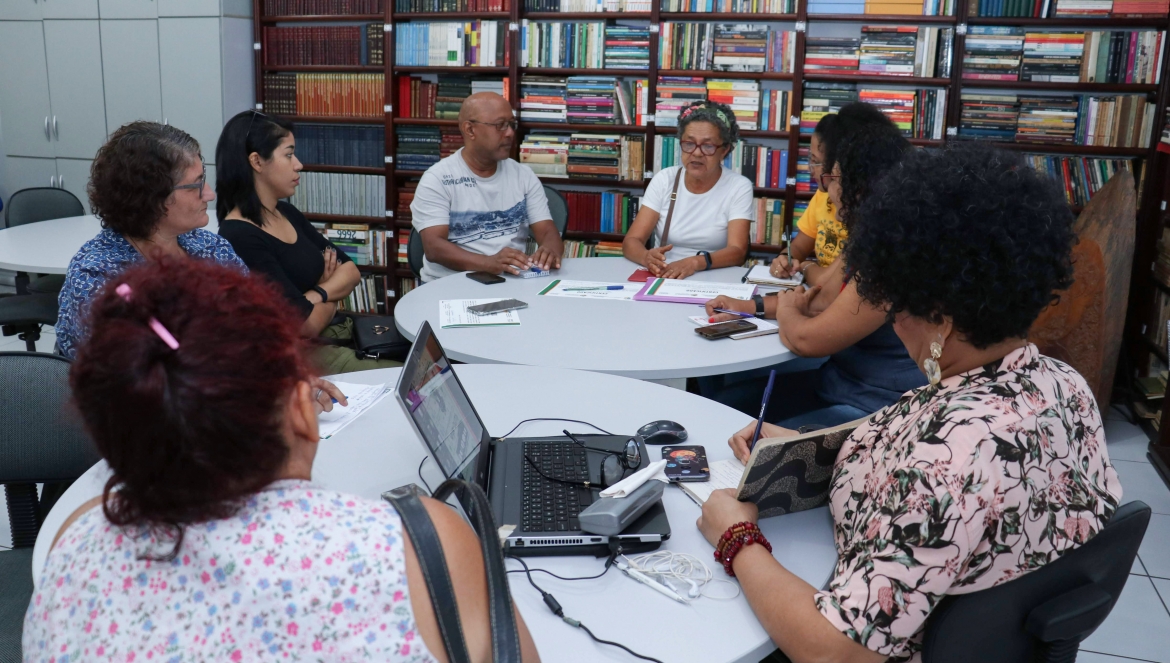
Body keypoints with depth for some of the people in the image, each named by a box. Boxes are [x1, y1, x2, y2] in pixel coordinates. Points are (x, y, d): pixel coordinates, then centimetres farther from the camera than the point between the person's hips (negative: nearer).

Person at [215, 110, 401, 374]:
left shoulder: (287, 212, 8)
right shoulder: (239, 237, -19)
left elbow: (351, 270, 7)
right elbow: (307, 324, -21)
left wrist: (316, 294, -13)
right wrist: (332, 296, 1)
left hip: (338, 329, 8)